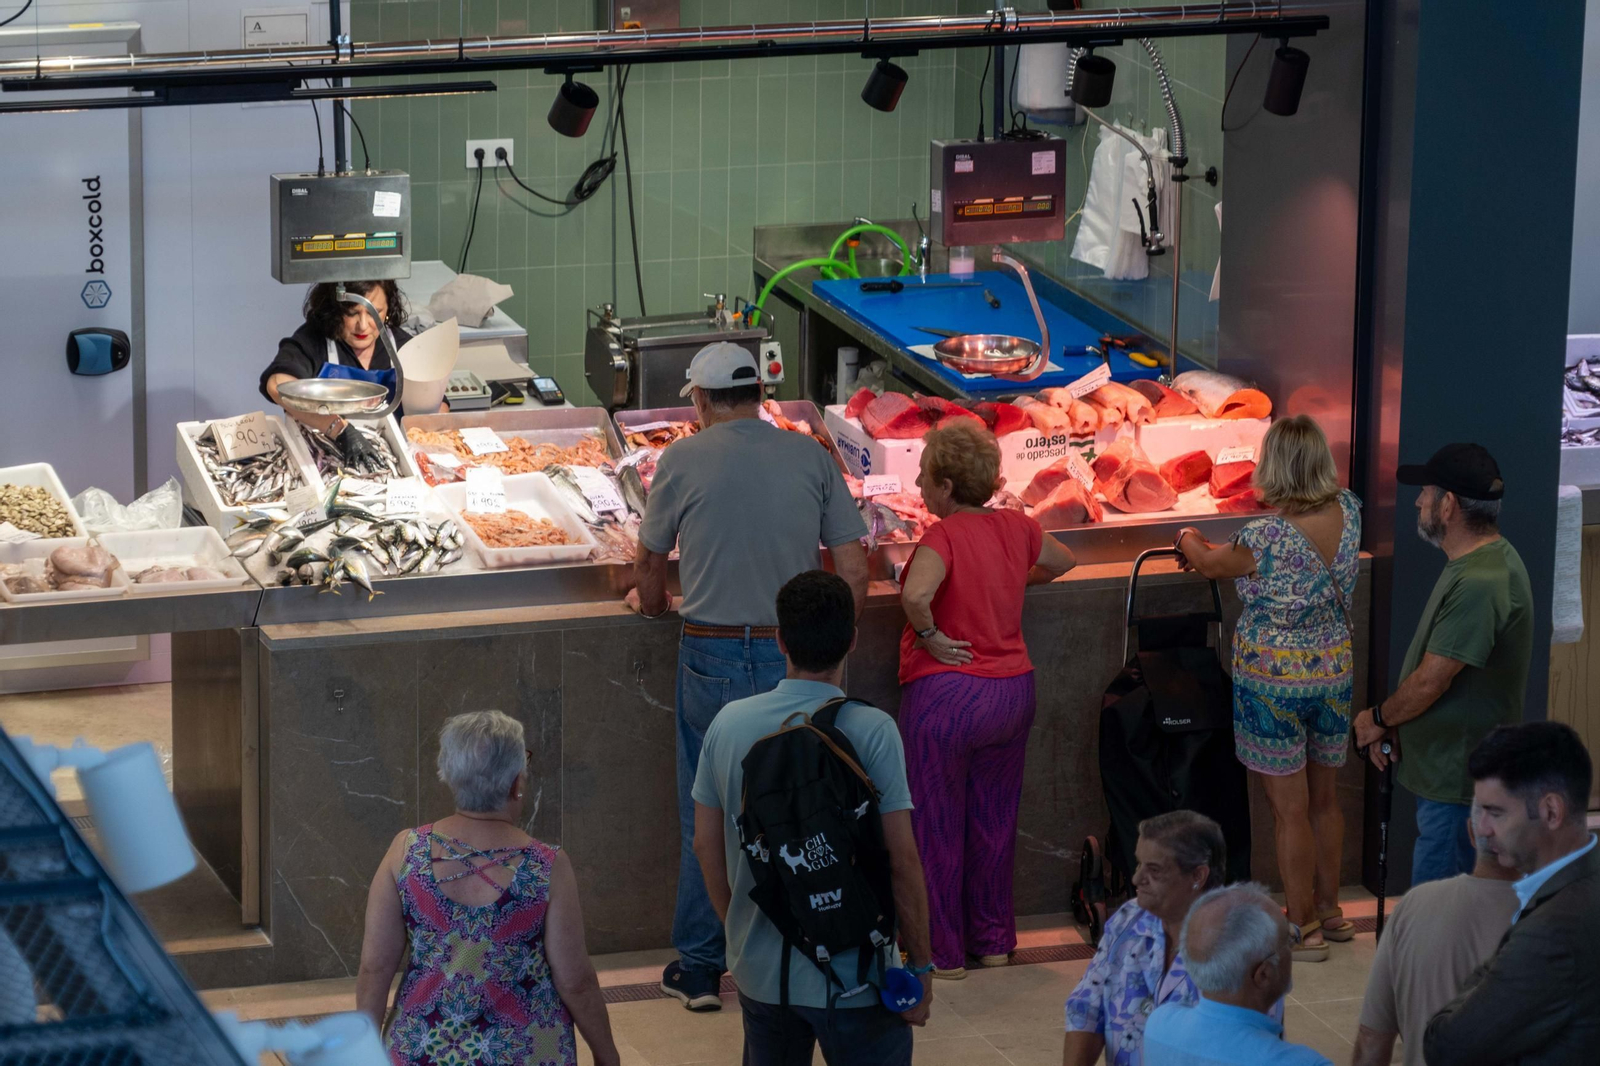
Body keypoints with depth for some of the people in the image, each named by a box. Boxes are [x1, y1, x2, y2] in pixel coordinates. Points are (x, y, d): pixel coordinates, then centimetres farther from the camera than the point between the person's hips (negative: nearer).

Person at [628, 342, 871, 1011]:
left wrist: (651, 602, 30)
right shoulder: (810, 456, 0)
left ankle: (698, 969, 17)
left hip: (713, 659, -1)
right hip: (796, 657, 1)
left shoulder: (684, 460, -4)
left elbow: (651, 561, 8)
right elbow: (854, 567, 0)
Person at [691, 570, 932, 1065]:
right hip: (852, 977, -4)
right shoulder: (870, 731, -16)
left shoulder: (729, 723, -3)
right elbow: (901, 858, -14)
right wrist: (920, 963, -4)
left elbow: (706, 845, 6)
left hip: (760, 969, 4)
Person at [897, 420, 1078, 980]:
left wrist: (931, 635, -19)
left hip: (944, 692, -6)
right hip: (1014, 691, 6)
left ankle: (943, 951, 13)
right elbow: (1063, 561, 22)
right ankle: (994, 938, 27)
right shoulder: (1016, 527, 2)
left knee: (937, 825, 6)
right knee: (994, 819, 18)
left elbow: (916, 594, -36)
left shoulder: (944, 537, -18)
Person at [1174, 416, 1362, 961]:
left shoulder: (1266, 538, -24)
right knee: (1325, 800, 20)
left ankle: (1302, 929, 13)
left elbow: (1211, 564, -4)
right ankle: (1329, 910, 33)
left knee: (1290, 812, 4)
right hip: (1335, 670, 6)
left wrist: (1189, 541, 20)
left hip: (1274, 682, -6)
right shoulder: (1348, 512, -8)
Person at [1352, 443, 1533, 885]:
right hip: (1448, 770, 11)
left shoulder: (1479, 585, -27)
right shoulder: (1491, 559, 9)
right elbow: (1431, 669, 15)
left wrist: (1379, 718, -4)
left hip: (1458, 778, -11)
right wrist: (1388, 723, 6)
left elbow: (1430, 682, -22)